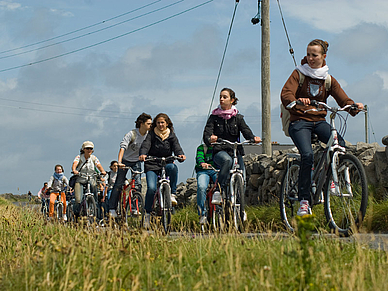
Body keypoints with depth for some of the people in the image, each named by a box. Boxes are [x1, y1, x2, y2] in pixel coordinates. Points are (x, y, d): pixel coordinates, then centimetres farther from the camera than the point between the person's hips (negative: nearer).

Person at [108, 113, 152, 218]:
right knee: (119, 184, 1)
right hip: (126, 161, -3)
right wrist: (119, 162, -45)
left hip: (137, 162, 3)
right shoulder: (132, 134, -24)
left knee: (138, 184, -9)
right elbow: (123, 147, -32)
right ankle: (112, 208, 8)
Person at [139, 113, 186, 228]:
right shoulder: (151, 134, 5)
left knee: (172, 167, -37)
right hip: (152, 165, -1)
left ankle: (173, 193, -22)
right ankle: (147, 214, -4)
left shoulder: (171, 135, 10)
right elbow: (145, 145, -10)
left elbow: (176, 147, -5)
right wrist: (142, 154, -33)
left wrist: (180, 154, -28)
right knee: (151, 188, -21)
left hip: (166, 163, 1)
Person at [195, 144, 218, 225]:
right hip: (204, 170, -1)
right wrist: (202, 163, -29)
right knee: (201, 188, -30)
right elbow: (199, 157, -4)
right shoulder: (202, 147, 16)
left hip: (217, 170, 1)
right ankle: (202, 215, -24)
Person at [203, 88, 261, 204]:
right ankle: (218, 192, -35)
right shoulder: (214, 117, 9)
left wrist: (253, 138, -25)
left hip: (235, 151, 2)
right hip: (219, 151, -2)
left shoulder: (238, 118, 13)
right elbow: (207, 133, -5)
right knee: (227, 160, -38)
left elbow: (246, 130, -1)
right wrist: (210, 139, -31)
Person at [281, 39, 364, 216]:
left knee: (340, 144, -26)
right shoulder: (299, 74, 0)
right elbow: (285, 95, -15)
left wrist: (354, 106, -24)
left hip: (319, 121, 3)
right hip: (299, 121, -3)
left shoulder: (329, 80, 10)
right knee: (308, 155, -27)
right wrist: (297, 101, -38)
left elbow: (343, 99, -1)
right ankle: (304, 201, -20)